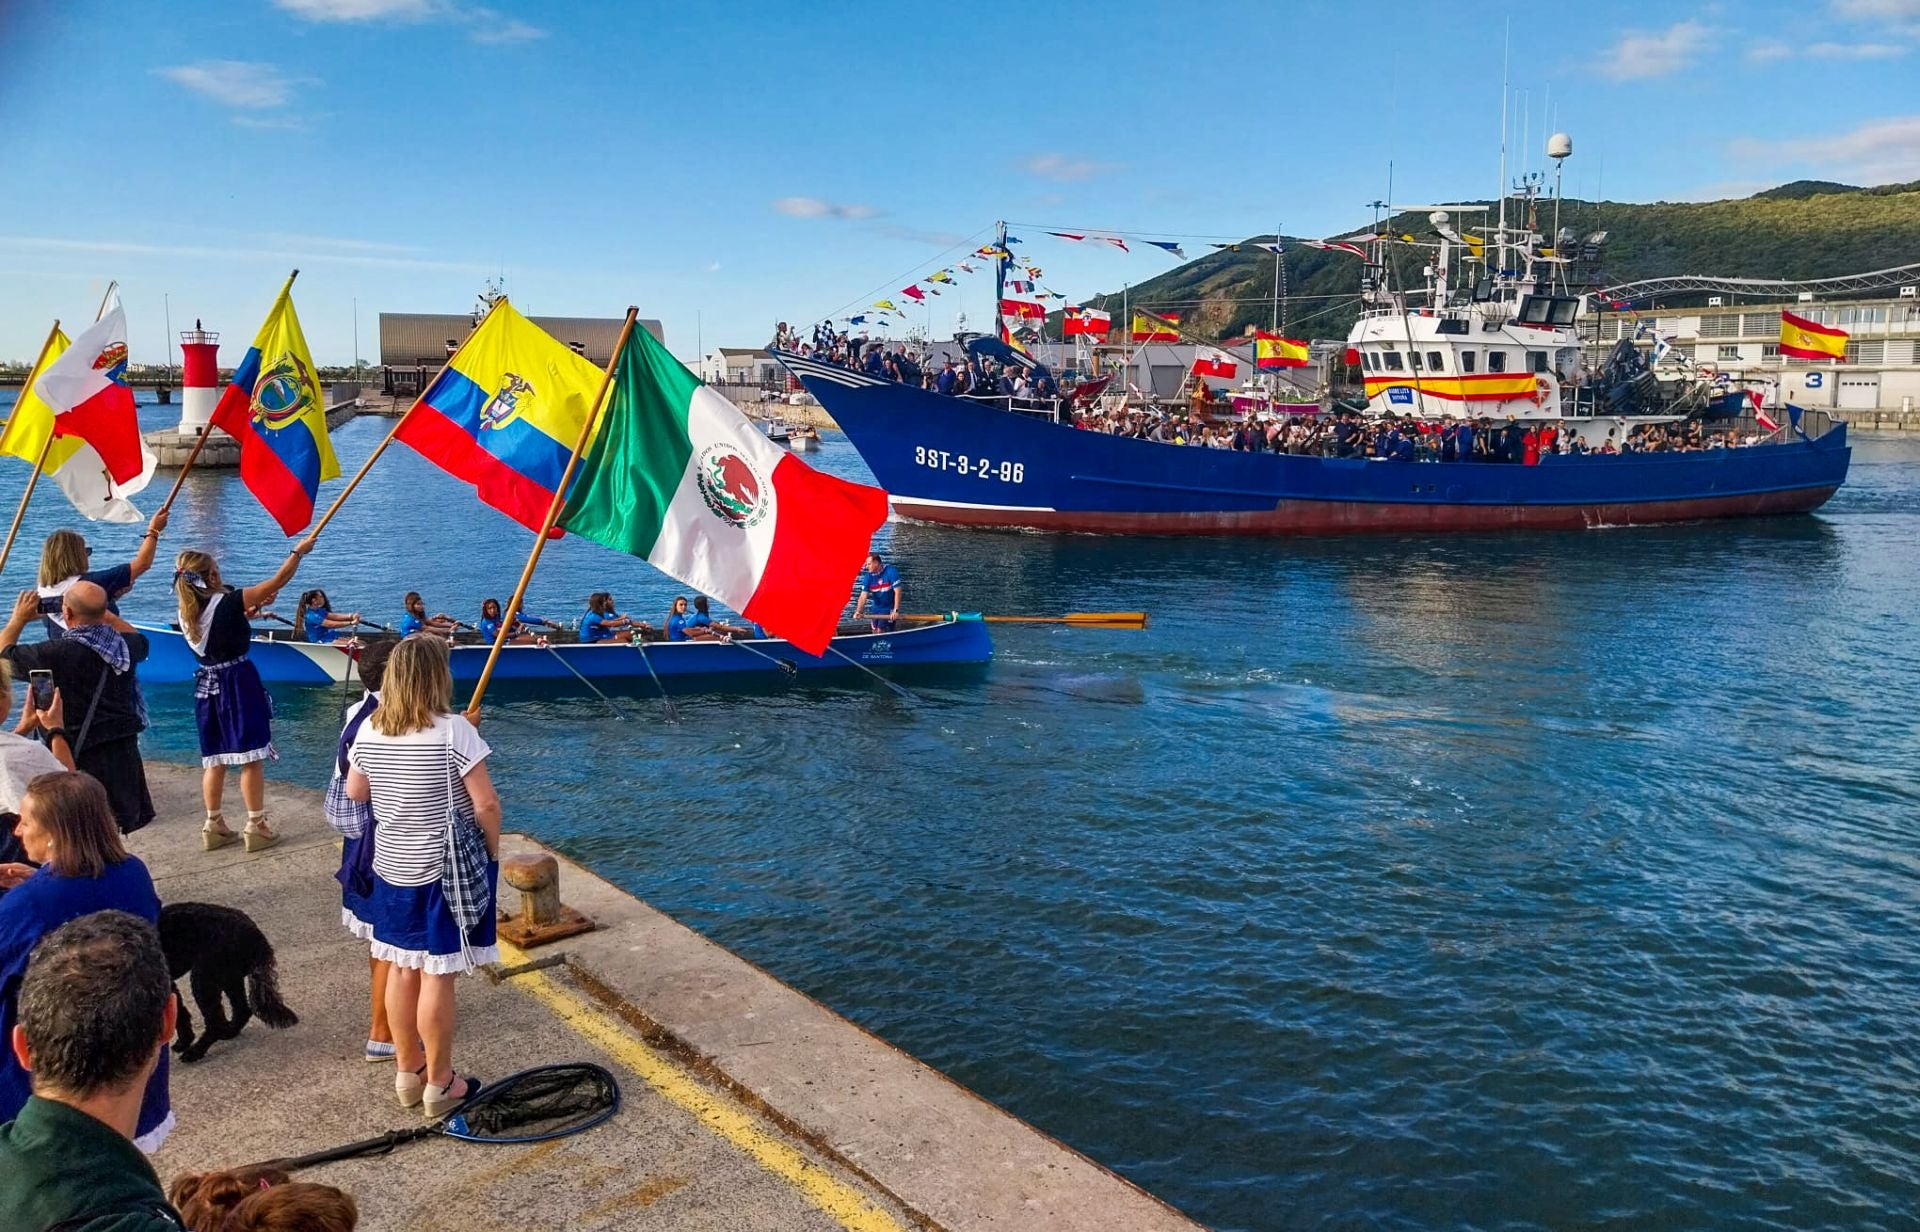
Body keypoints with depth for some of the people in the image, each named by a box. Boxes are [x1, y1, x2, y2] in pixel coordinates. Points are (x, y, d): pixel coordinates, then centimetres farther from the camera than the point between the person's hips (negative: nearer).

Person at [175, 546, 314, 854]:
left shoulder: (186, 613, 3)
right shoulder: (227, 602, -16)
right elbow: (278, 581, -13)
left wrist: (250, 610, 18)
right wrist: (298, 552, -3)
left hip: (207, 687, 7)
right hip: (239, 684, -7)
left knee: (214, 759, 14)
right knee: (251, 756, 0)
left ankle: (214, 826, 20)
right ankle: (256, 827, 4)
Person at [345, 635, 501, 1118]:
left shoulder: (370, 731, -1)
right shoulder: (453, 731, -19)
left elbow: (355, 793, 13)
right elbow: (485, 804, -18)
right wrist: (493, 851, -3)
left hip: (391, 868, 6)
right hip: (448, 869, -6)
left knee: (402, 969, 16)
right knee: (438, 975, 2)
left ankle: (408, 1071, 29)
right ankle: (439, 1084, 14)